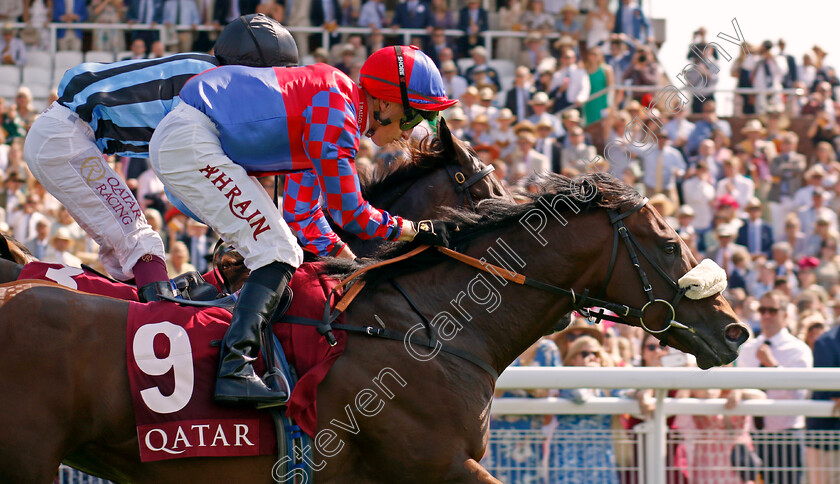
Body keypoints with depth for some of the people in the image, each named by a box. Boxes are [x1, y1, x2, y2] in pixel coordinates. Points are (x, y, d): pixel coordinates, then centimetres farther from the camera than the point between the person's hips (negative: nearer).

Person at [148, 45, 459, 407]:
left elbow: (302, 215, 20)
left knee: (280, 254, 13)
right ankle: (234, 369, -27)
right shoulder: (335, 110, -14)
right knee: (277, 252, -15)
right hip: (190, 140, -11)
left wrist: (355, 265, 11)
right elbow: (349, 213, -12)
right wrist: (418, 231, -1)